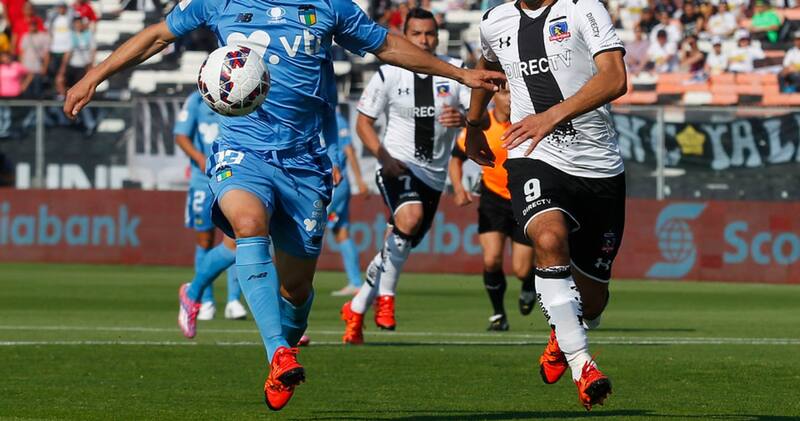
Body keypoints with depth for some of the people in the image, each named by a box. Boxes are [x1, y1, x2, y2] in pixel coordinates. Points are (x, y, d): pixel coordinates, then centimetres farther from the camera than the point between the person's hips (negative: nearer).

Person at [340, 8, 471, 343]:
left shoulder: (455, 71, 0)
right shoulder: (389, 74, -3)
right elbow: (363, 121, 3)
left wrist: (465, 119, -32)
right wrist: (383, 156, -13)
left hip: (433, 175, 4)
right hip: (398, 165, -4)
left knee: (400, 247, 8)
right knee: (409, 218, -33)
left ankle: (356, 310, 26)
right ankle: (385, 297, -18)